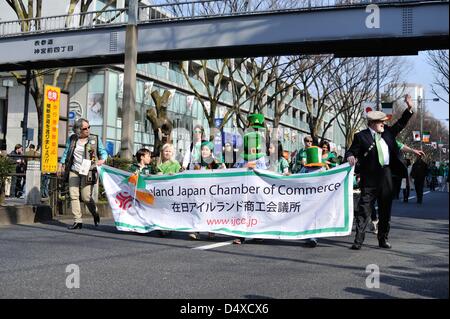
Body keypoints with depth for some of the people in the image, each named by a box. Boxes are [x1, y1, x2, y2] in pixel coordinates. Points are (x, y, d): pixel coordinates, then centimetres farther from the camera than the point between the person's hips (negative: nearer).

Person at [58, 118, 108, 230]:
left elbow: (103, 152, 7)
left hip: (88, 172, -3)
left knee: (86, 197, -8)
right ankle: (78, 221, 1)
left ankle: (95, 215, 21)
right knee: (73, 196, -5)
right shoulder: (72, 139, 9)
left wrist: (102, 159, -13)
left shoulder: (95, 139, 3)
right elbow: (66, 153, 21)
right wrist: (61, 164, 18)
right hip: (74, 171, 3)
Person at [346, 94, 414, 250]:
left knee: (385, 210, 12)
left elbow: (400, 124, 22)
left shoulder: (387, 132, 12)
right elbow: (351, 151, -7)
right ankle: (358, 240, -3)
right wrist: (350, 157, -30)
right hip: (370, 178, -5)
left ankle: (383, 239, 22)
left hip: (386, 176, 6)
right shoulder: (361, 136, -4)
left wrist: (409, 108, 13)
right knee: (364, 209, -5)